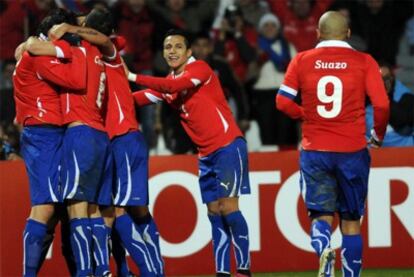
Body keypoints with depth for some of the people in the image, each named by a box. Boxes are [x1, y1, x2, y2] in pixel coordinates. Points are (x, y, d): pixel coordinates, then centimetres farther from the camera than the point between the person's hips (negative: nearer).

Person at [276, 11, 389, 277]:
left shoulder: (302, 61, 2)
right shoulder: (364, 62, -2)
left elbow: (283, 101, -1)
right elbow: (382, 105, -9)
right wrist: (378, 135, 9)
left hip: (314, 151, 1)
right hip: (353, 151, -1)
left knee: (321, 214, 7)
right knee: (351, 220, 10)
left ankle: (323, 248, -25)